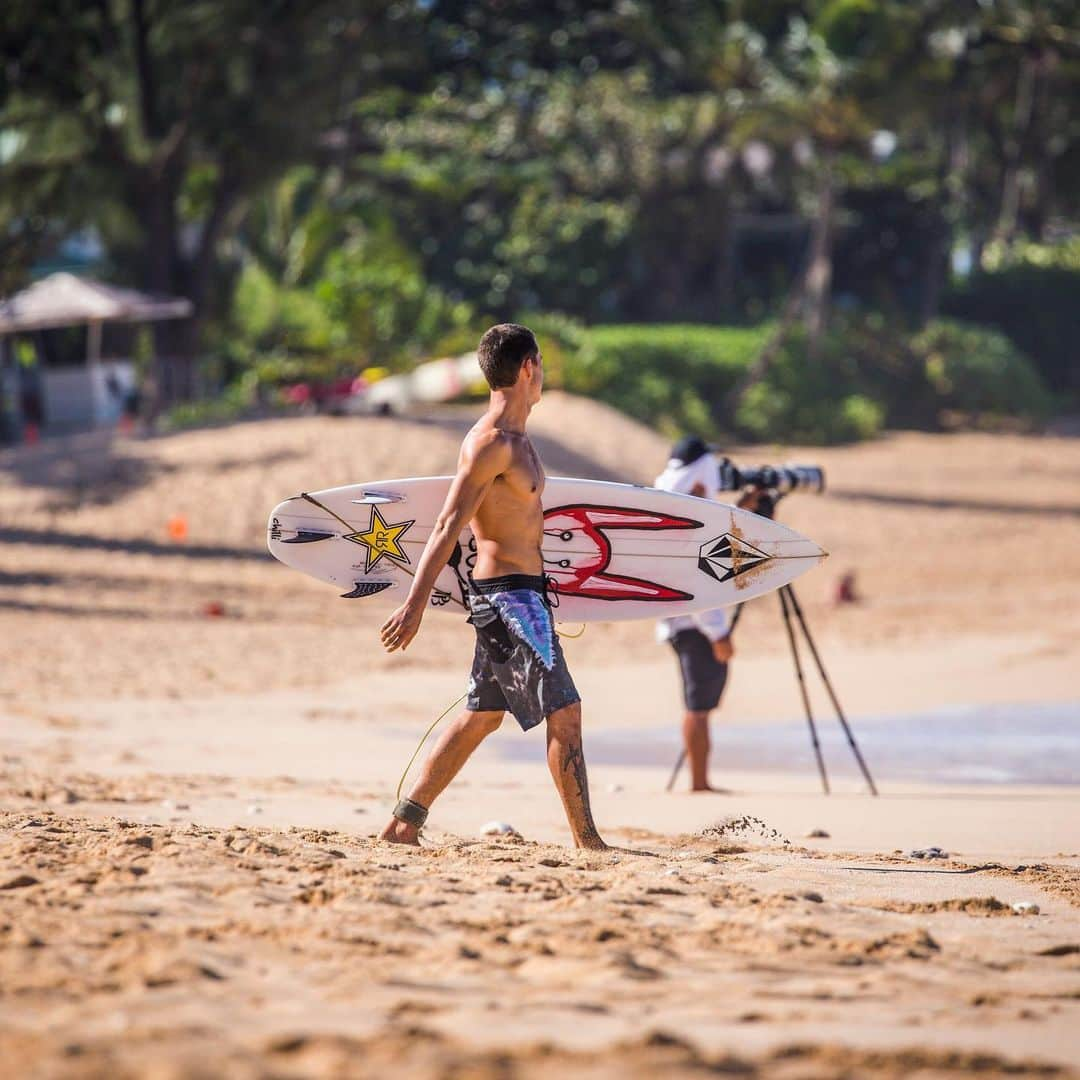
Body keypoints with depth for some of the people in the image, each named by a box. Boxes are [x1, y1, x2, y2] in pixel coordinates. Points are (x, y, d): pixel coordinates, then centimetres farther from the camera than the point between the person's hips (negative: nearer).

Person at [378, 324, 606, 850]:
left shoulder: (514, 439, 14)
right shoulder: (491, 442, -17)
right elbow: (448, 526, -21)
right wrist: (414, 604, -24)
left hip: (502, 595, 10)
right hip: (510, 594, -10)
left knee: (481, 715, 13)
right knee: (564, 712, -9)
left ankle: (405, 820, 15)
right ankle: (587, 841, -7)